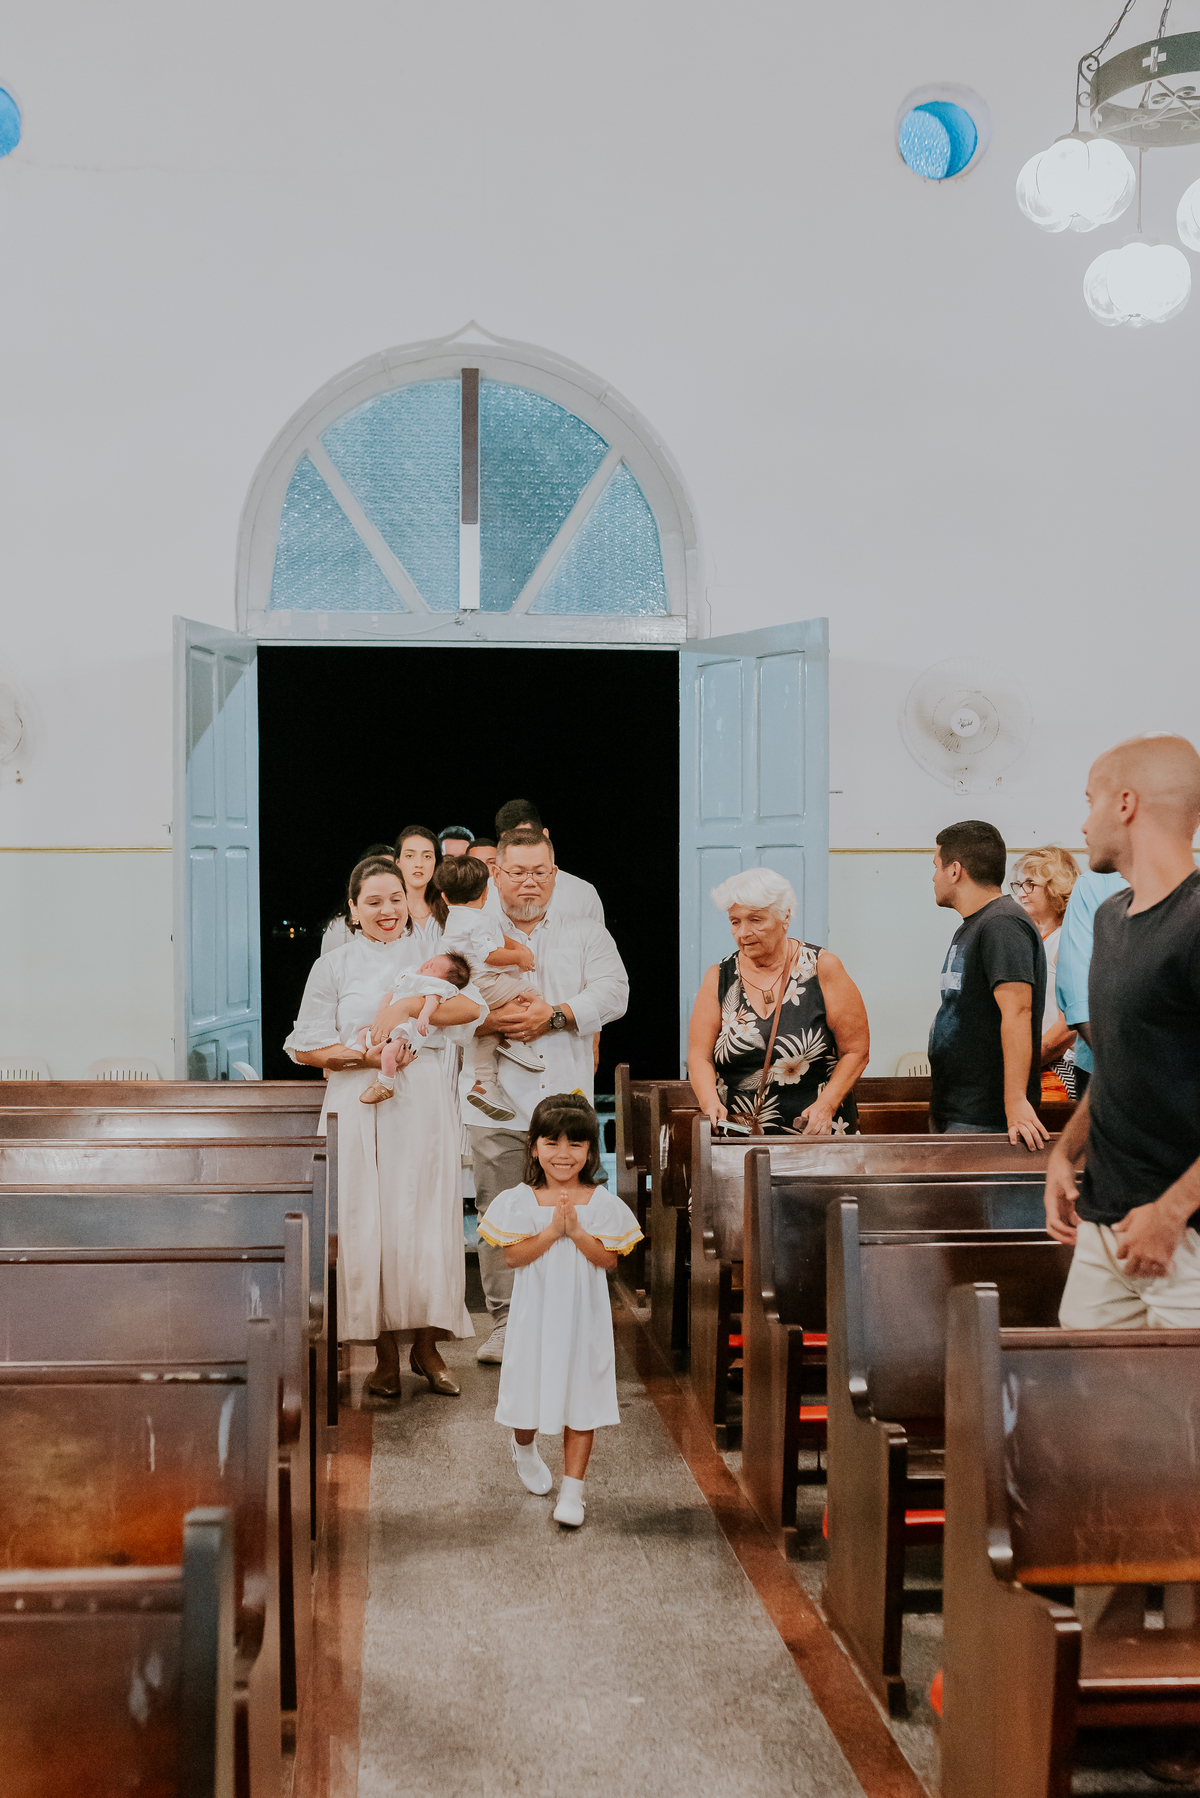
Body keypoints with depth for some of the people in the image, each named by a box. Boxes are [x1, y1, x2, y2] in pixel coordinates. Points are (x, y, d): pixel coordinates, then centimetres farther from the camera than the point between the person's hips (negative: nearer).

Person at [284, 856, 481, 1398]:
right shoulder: (333, 966, 8)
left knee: (426, 1221, 0)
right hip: (360, 1113, 0)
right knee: (368, 1224, 0)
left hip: (422, 1107, 0)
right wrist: (366, 1055, -11)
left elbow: (471, 1005, -8)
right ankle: (385, 1352, 11)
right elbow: (307, 1047, 2)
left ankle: (426, 1346, 14)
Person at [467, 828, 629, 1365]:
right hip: (497, 1101, 0)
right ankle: (504, 1321, 13)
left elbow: (613, 993, -1)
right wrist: (491, 1019, -15)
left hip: (565, 1099, 0)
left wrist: (554, 1014, -12)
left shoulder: (587, 934, 13)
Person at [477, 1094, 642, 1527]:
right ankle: (524, 1447, 46)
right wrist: (551, 1232, -22)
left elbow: (609, 1259, -8)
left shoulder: (602, 1203, -5)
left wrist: (577, 1232, -21)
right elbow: (511, 1255, -12)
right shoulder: (519, 1201, -6)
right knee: (530, 1393, 12)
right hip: (535, 1314, 0)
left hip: (583, 1316, 0)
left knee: (581, 1399, 3)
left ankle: (572, 1490, 14)